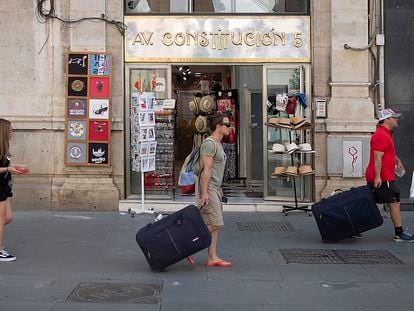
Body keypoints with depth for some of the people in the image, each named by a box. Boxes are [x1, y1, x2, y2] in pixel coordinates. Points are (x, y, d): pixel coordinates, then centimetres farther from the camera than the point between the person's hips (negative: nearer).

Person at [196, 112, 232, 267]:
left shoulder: (218, 144, 17)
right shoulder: (209, 143, -14)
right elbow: (206, 169, -19)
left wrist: (219, 188, 22)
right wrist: (204, 193, -21)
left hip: (214, 188, 10)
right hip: (207, 188, -10)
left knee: (213, 225, 8)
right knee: (215, 224, -10)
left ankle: (212, 257, 11)